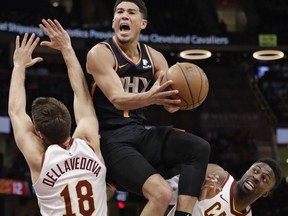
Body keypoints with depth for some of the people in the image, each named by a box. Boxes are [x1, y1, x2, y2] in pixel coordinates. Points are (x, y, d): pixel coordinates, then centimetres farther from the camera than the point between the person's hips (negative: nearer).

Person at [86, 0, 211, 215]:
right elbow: (118, 99, -23)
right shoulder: (100, 54, -10)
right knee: (162, 193, -26)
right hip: (110, 140, -7)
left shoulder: (155, 58, 10)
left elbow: (171, 102, 6)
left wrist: (176, 100, -20)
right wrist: (149, 97, -43)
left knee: (199, 148, -12)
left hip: (140, 133, 7)